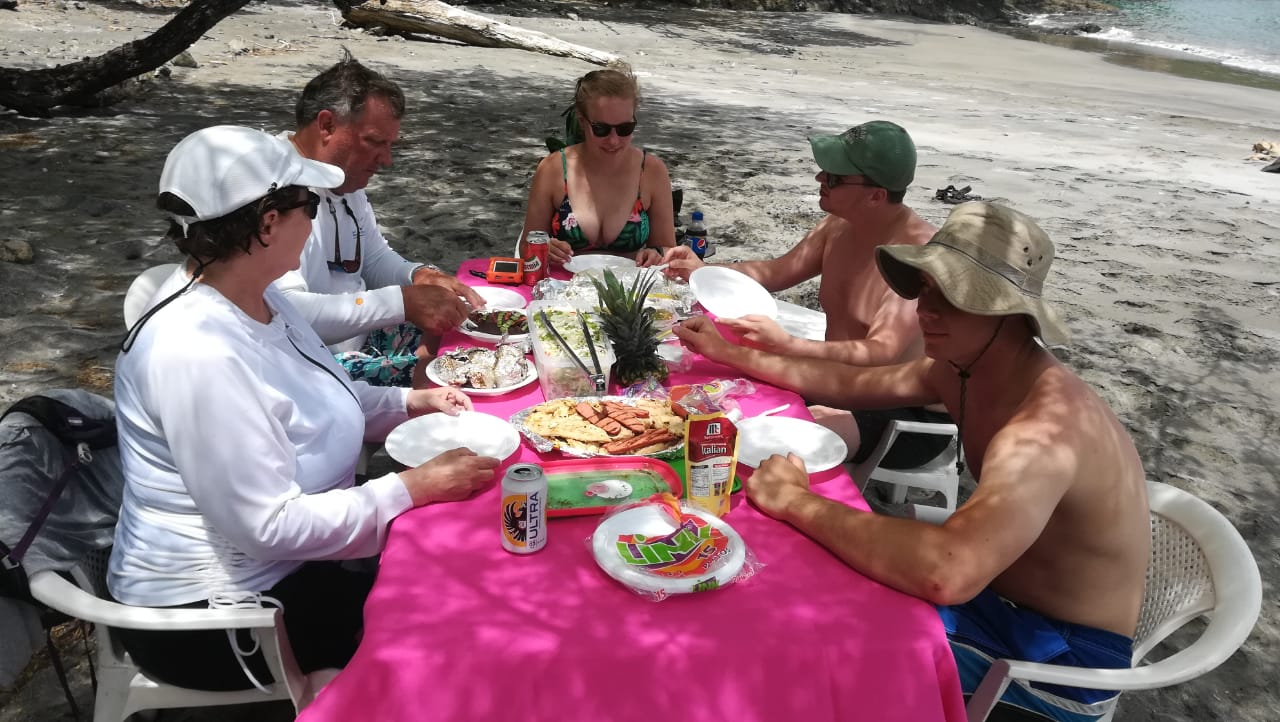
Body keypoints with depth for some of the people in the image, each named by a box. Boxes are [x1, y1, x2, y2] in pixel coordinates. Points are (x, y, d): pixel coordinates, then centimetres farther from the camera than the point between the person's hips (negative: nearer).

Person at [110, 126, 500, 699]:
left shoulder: (253, 297, -1)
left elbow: (301, 403, 15)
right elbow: (269, 527, -29)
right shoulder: (196, 353, -30)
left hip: (275, 560, 8)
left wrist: (408, 403, 3)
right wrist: (418, 487, -25)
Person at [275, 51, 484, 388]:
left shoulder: (345, 179, 10)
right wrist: (403, 302, -29)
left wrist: (420, 275, -1)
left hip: (361, 339, 10)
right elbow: (283, 312, -31)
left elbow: (375, 257, 22)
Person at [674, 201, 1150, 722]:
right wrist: (731, 355, 10)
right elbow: (849, 384, 9)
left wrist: (796, 501, -40)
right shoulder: (960, 368, -6)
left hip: (1065, 654, -7)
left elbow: (948, 574, -50)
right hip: (996, 593, 8)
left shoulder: (1046, 428, -35)